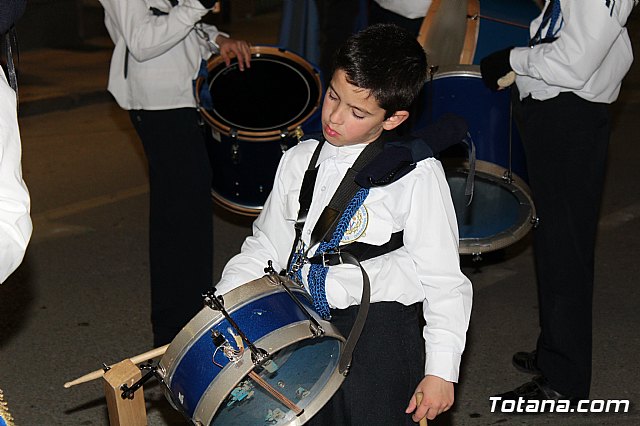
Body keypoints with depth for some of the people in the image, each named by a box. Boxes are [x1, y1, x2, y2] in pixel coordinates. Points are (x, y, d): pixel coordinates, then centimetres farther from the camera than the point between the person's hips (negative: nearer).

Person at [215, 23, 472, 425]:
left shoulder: (417, 176, -9)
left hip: (381, 334, -5)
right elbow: (265, 248, 14)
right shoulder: (299, 161, 7)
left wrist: (442, 371, -11)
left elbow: (444, 279, -8)